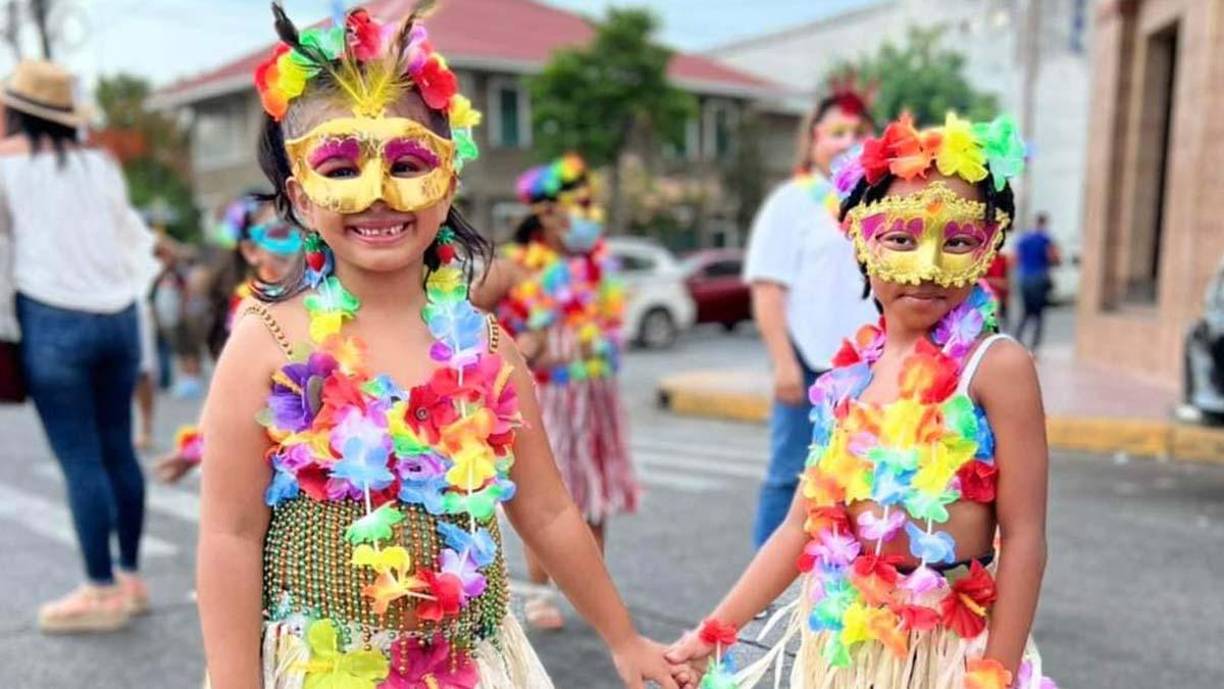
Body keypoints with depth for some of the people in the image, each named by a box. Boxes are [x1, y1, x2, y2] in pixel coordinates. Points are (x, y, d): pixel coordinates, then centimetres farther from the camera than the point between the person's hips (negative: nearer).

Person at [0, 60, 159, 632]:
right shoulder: (102, 168, 9)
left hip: (54, 321, -5)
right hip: (118, 317, 5)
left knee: (80, 459, -1)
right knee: (118, 450, 10)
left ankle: (102, 592, 3)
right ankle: (130, 578, 18)